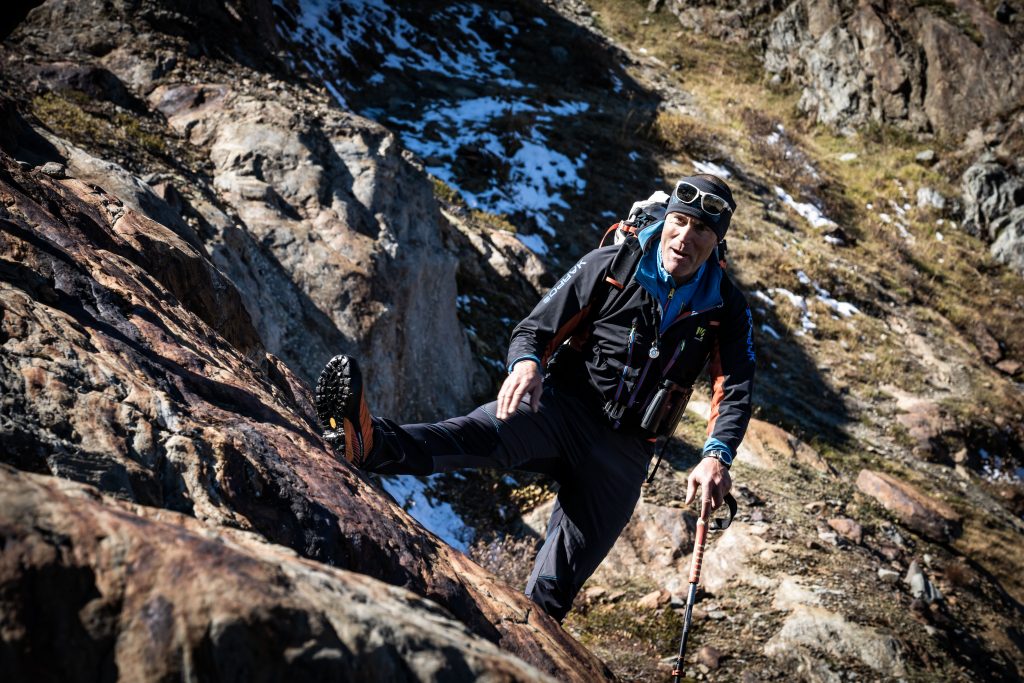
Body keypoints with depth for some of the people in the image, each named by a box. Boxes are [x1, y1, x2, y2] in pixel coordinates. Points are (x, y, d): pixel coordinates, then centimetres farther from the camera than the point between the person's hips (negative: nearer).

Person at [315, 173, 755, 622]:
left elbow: (735, 391, -5)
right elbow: (534, 330, -2)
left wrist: (716, 457, -25)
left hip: (623, 451, 2)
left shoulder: (726, 308, 2)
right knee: (484, 434, -35)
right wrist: (527, 362, -27)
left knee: (555, 586, -2)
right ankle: (368, 443, -61)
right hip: (562, 405, -2)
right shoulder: (611, 266, -1)